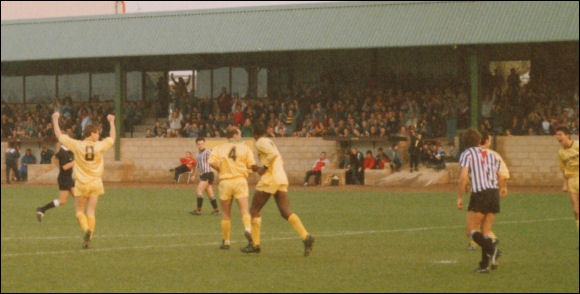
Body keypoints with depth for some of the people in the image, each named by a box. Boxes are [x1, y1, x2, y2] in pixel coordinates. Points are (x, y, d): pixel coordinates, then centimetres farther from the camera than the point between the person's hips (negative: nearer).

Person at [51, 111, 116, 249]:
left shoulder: (77, 145, -8)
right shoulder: (100, 146, -5)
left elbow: (59, 136, 2)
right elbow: (112, 137, 15)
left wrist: (55, 120, 15)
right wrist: (111, 122, 30)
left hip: (81, 184, -1)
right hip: (95, 183, 1)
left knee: (79, 211, 7)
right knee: (91, 212, 5)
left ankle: (86, 229, -18)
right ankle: (88, 238, 2)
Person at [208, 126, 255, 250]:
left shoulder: (219, 148, 6)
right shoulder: (245, 148, 6)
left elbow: (212, 162, -9)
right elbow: (251, 164, -1)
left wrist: (221, 170, 8)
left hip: (225, 182, 1)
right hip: (240, 180, -1)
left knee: (225, 214, 9)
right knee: (244, 209, -8)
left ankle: (226, 241, 14)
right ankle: (247, 228, -37)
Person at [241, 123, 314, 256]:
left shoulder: (260, 143, -4)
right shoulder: (270, 142, 23)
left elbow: (273, 154, -22)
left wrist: (264, 167, -12)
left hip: (269, 180, -8)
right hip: (282, 179, 8)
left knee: (254, 210, 7)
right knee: (286, 212, -2)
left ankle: (254, 244, 9)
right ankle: (306, 237, -22)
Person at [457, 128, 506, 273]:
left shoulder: (466, 154, 2)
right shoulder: (490, 155, 17)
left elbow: (463, 177, -11)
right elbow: (500, 177, 21)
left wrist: (460, 197, -6)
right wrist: (502, 189, 41)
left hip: (479, 194, -6)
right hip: (494, 192, 6)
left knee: (471, 230, 0)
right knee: (486, 231, 11)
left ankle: (492, 250, -22)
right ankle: (484, 265, 6)